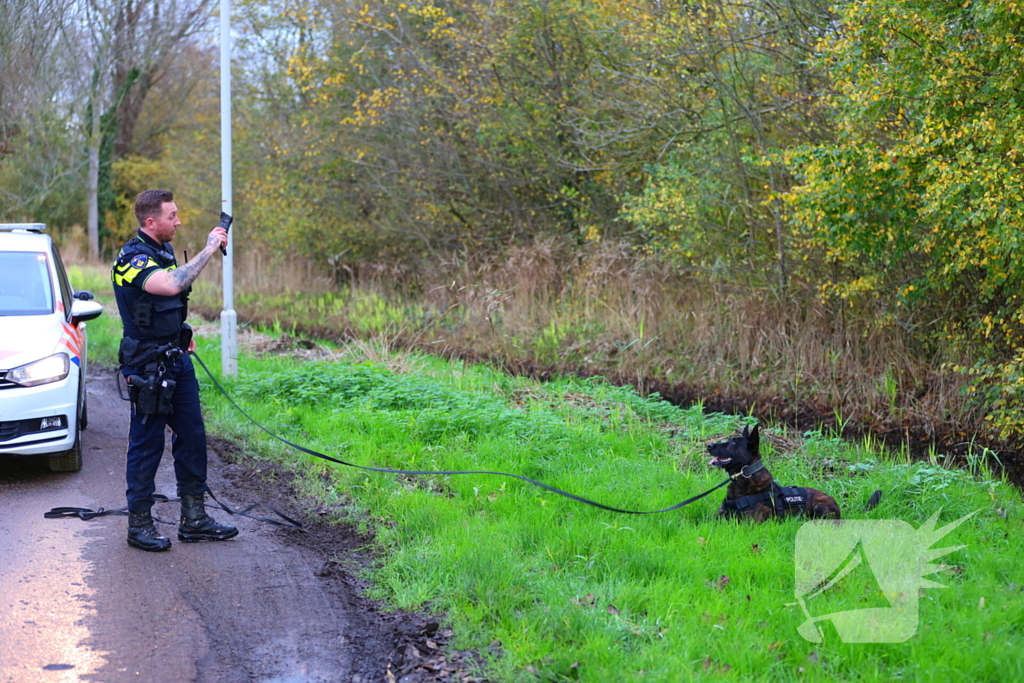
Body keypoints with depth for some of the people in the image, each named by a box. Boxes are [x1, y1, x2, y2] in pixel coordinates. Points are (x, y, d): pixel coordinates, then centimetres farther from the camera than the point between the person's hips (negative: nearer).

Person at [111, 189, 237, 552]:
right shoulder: (132, 259, -18)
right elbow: (171, 285, -36)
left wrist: (183, 335, 13)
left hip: (176, 358, 9)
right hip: (147, 366, -9)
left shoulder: (164, 251, 12)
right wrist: (209, 249, -29)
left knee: (192, 436, 10)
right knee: (147, 443, -2)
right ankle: (139, 524, 8)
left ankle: (194, 519, 17)